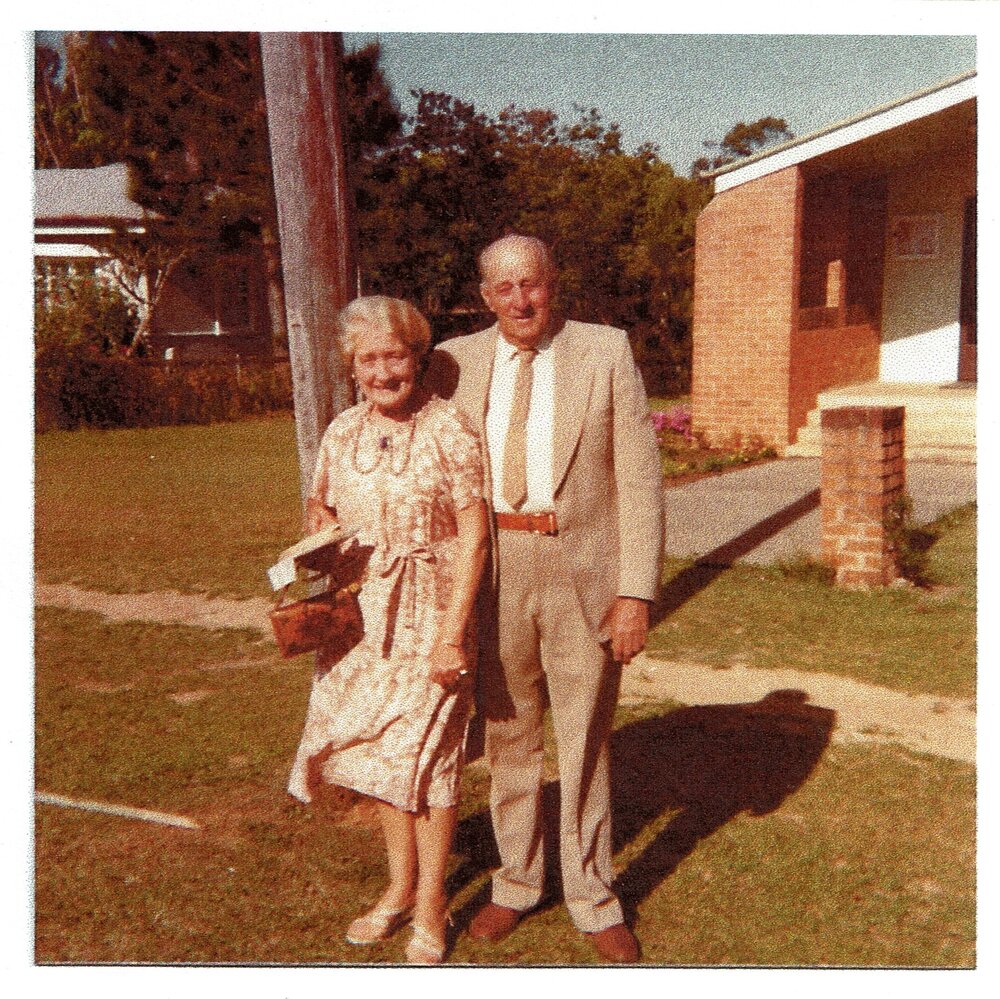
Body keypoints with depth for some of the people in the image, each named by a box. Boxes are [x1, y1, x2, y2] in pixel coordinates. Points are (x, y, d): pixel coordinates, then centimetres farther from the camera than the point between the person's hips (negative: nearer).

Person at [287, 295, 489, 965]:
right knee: (379, 753, 14)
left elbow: (474, 537, -13)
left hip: (430, 618, -5)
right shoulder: (343, 433, 5)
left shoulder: (449, 430, -12)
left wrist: (452, 634, -17)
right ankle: (400, 888, 32)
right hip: (361, 618, 5)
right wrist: (318, 518, -3)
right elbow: (321, 503, 21)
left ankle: (430, 909, 19)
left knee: (425, 757, 1)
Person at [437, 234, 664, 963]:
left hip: (582, 571, -2)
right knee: (507, 736, 15)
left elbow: (639, 477, -6)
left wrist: (637, 591, -11)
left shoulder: (607, 353, -3)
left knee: (586, 740, 9)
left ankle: (593, 899, 28)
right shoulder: (457, 360, 4)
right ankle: (516, 882, 35)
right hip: (490, 569, 3)